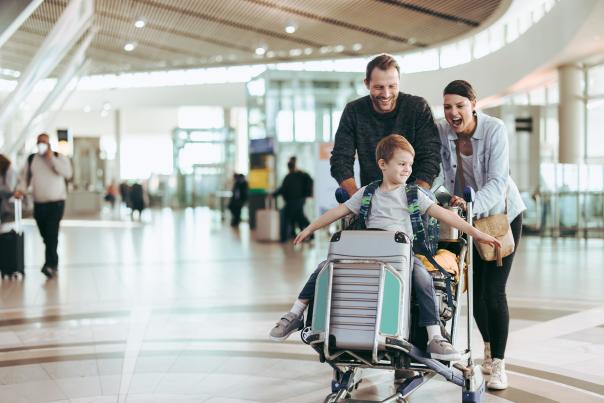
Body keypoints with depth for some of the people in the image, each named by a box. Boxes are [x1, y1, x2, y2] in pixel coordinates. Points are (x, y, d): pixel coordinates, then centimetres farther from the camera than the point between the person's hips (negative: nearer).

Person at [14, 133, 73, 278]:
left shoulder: (59, 157, 0)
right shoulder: (31, 159, 9)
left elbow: (68, 173, -15)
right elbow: (25, 177, 13)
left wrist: (52, 158, -17)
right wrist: (21, 189, -7)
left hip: (56, 202, -4)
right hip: (39, 203, 4)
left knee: (52, 233, -16)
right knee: (45, 235, 8)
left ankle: (49, 265, -18)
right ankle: (54, 263, 21)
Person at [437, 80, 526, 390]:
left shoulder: (494, 129, -23)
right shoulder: (441, 132, -14)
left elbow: (497, 182, -31)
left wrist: (473, 205, -47)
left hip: (502, 214, -3)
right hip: (465, 218, 3)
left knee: (493, 291, -10)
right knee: (473, 288, 8)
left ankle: (498, 364, 1)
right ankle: (489, 345, 34)